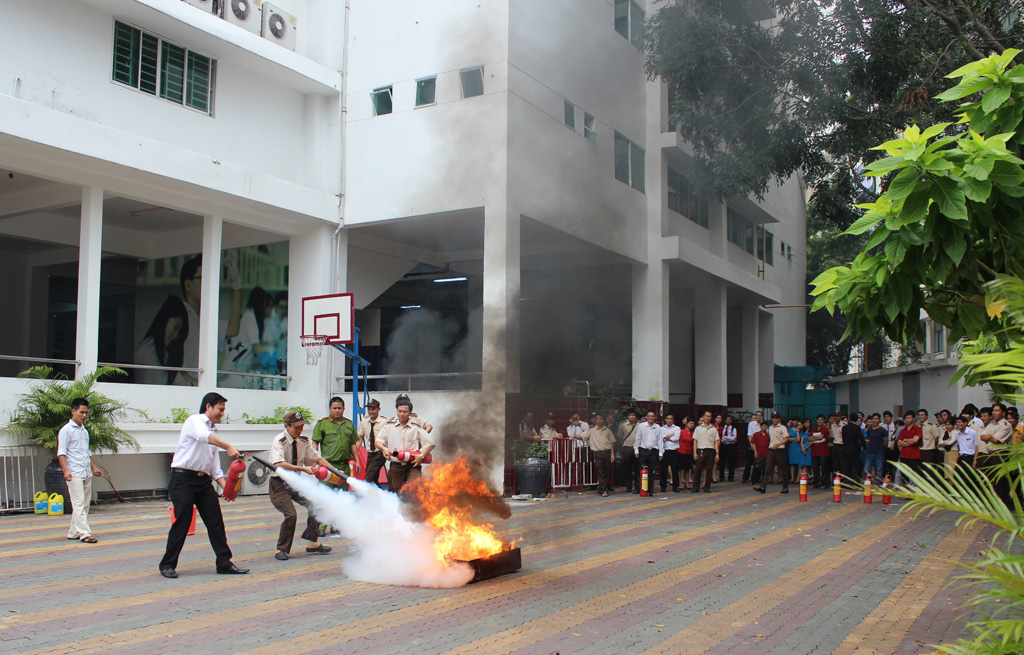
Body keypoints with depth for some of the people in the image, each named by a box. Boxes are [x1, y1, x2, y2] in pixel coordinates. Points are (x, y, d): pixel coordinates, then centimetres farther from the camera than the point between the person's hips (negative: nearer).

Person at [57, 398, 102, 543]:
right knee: (79, 504, -10)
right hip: (74, 474, -8)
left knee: (85, 504, 7)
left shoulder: (84, 431, 19)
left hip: (87, 474, 8)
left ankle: (74, 532, 14)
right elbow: (61, 452, -10)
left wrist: (93, 467, 25)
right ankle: (84, 533, -14)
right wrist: (65, 470, -20)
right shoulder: (66, 430, -4)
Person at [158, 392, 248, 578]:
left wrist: (225, 487, 4)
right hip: (183, 478, -7)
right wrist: (228, 447, -37)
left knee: (216, 522, 4)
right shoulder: (195, 421, -3)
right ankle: (167, 565, 8)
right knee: (182, 523, -5)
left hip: (204, 480, 7)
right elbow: (204, 436, -28)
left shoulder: (213, 431, 19)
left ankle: (224, 563, 11)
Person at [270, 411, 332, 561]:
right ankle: (281, 550, 0)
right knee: (291, 515, -19)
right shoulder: (279, 441, -18)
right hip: (279, 484, -6)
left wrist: (334, 470, -8)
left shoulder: (304, 441, 1)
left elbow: (317, 458, 5)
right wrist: (303, 468, -39)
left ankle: (312, 544, 8)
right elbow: (279, 464, -33)